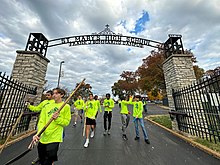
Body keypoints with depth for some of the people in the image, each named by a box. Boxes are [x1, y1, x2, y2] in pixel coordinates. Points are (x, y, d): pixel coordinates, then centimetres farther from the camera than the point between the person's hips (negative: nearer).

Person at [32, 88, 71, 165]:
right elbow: (41, 121, -1)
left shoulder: (66, 106, -6)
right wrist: (38, 133, -15)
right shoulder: (47, 106, 5)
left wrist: (57, 118, -20)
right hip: (42, 138, 4)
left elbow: (66, 122, -5)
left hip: (54, 138, -4)